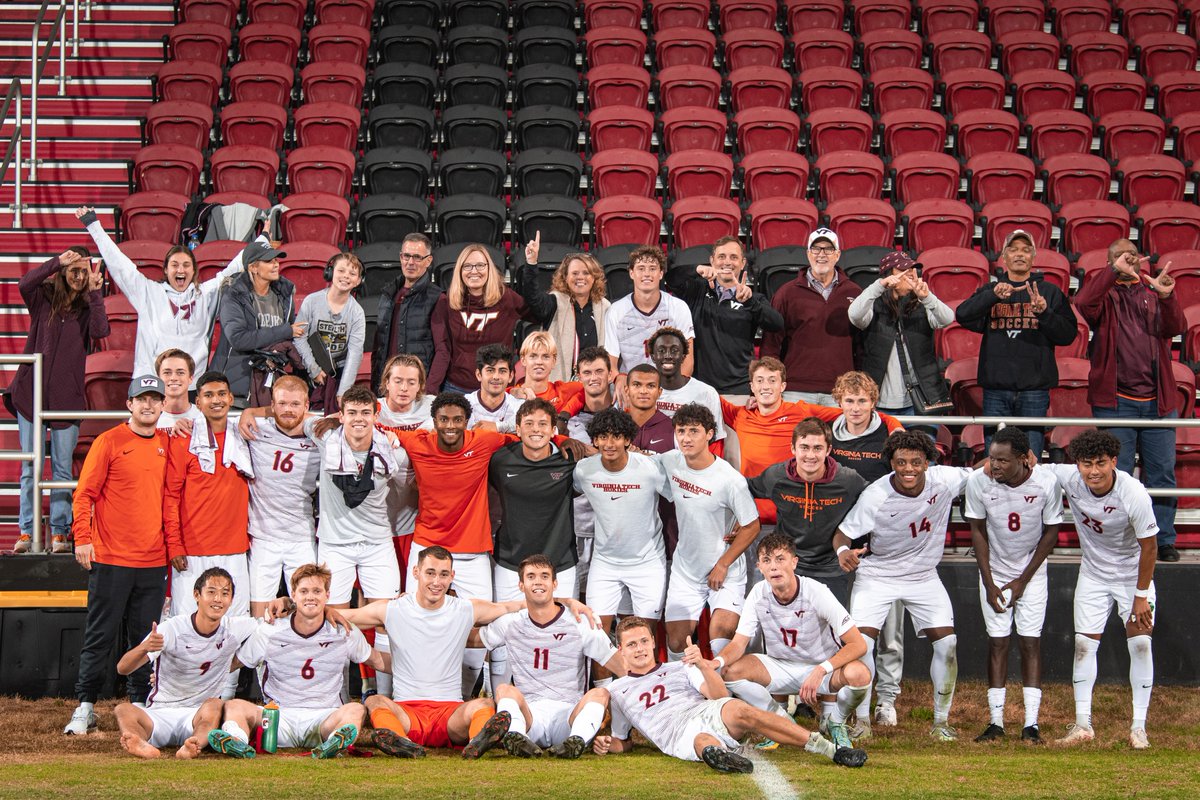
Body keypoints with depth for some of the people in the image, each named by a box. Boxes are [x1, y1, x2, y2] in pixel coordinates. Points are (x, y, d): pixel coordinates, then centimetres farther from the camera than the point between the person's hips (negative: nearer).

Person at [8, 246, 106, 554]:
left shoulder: (88, 307, 5)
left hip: (67, 397, 0)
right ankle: (27, 531, 6)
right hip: (31, 393, 0)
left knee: (62, 468, 2)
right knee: (30, 467, 3)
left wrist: (95, 293, -16)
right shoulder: (43, 297, 4)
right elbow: (24, 283, -17)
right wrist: (57, 262, -23)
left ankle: (59, 532, 6)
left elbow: (101, 331, -14)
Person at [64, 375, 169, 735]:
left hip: (154, 560, 4)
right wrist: (82, 538, -11)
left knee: (145, 637, 7)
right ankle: (85, 708, 4)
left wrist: (172, 543, 12)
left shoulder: (167, 444, 11)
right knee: (100, 635, -1)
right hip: (111, 557, -4)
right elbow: (85, 493, -3)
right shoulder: (109, 442, -3)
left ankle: (141, 705, 14)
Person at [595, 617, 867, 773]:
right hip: (679, 734, -1)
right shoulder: (617, 691, 26)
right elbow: (623, 743, 30)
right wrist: (606, 745, 7)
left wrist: (703, 666, -5)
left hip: (710, 713, 1)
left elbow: (720, 696, 12)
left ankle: (830, 749, -40)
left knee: (739, 710, -33)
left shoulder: (679, 668, 26)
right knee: (706, 744, -38)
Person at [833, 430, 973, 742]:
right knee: (860, 643, -16)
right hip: (877, 575, -3)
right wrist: (843, 551, -42)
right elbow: (843, 533, -18)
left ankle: (941, 721, 13)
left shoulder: (944, 480, -17)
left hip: (924, 577, 3)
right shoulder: (875, 496, -25)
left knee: (947, 644, -4)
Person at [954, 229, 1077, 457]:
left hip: (1034, 389, -1)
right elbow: (963, 316, -5)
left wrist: (1044, 312, -15)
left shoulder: (1049, 292, 12)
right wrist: (994, 295, -19)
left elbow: (1068, 335, 2)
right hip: (996, 389, 1)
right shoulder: (989, 291, 14)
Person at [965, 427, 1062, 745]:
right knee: (997, 642, -2)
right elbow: (978, 531, -7)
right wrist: (989, 583, -8)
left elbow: (1051, 533, -9)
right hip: (994, 571, 1)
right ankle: (996, 721, 0)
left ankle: (1030, 724, -6)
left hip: (1031, 572, -1)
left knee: (1031, 641, -5)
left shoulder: (1046, 482, -22)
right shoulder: (979, 482, -20)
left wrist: (1023, 580, -10)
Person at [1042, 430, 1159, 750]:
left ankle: (1138, 727, 1)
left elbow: (1148, 546, -19)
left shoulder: (1134, 494, -29)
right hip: (1093, 575, 3)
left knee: (1140, 643, -8)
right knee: (1084, 643, -2)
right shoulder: (1067, 477, -21)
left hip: (1133, 575, -3)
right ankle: (1082, 724, 6)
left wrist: (1141, 595, -15)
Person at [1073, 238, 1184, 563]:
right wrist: (1114, 271, -25)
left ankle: (1164, 540, 10)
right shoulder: (1105, 293, 7)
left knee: (1162, 473, 4)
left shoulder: (1152, 291, 13)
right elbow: (1084, 303, -16)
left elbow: (1175, 328, -4)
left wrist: (1166, 296, -23)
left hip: (1157, 400, 2)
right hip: (1115, 400, -2)